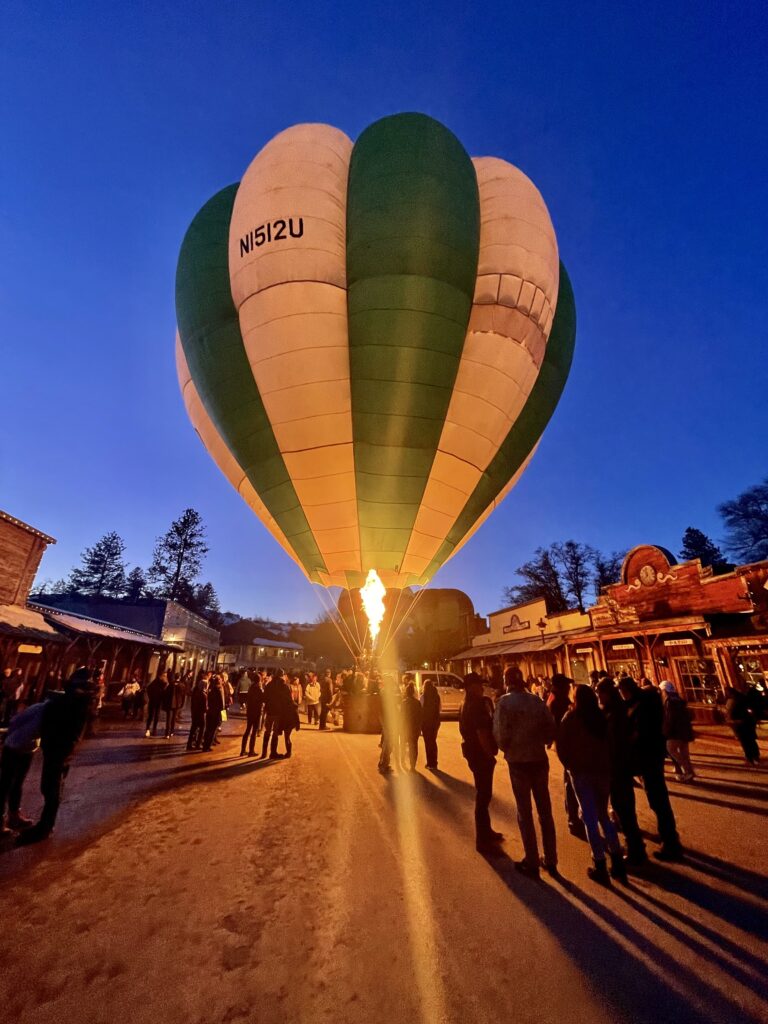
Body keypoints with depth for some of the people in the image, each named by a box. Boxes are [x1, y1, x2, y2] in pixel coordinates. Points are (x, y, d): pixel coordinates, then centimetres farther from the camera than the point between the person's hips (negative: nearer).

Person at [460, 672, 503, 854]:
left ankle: (486, 831, 38)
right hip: (480, 753, -10)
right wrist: (490, 753, -17)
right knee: (483, 796, 2)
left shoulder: (470, 703, 10)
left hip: (475, 751, 10)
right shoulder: (475, 705, -23)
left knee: (484, 794, 23)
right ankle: (482, 840, 14)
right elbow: (482, 733, -25)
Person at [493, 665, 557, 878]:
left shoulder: (504, 702, -14)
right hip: (539, 759, 4)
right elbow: (551, 729, -2)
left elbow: (500, 733, -19)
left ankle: (532, 863, 20)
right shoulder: (537, 700, -2)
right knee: (545, 811, 19)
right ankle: (551, 860, 30)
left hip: (518, 761, -4)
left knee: (525, 813, 12)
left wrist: (505, 748, 1)